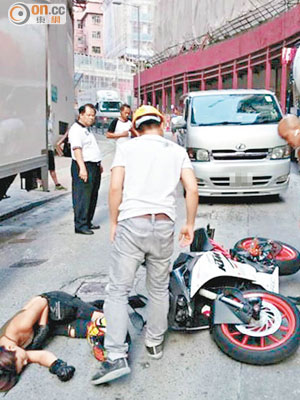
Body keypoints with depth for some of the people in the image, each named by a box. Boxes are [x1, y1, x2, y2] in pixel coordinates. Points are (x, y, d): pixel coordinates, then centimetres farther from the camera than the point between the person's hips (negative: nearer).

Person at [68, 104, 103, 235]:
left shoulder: (87, 129, 21)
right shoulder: (76, 129, -10)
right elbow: (77, 149, -21)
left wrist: (98, 164, 28)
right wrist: (82, 168, -28)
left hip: (94, 167, 10)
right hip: (84, 167, -10)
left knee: (92, 197, 13)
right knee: (82, 197, -7)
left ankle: (88, 222, 22)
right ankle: (80, 225, -3)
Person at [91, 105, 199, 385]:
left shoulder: (126, 147, 7)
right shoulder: (177, 151, 13)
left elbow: (115, 187, -4)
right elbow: (192, 189, 2)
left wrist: (113, 222, 5)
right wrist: (190, 224, 11)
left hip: (131, 224, -2)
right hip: (163, 226, 3)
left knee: (119, 290, 1)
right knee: (159, 289, 18)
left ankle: (116, 357, -5)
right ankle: (155, 342, 31)